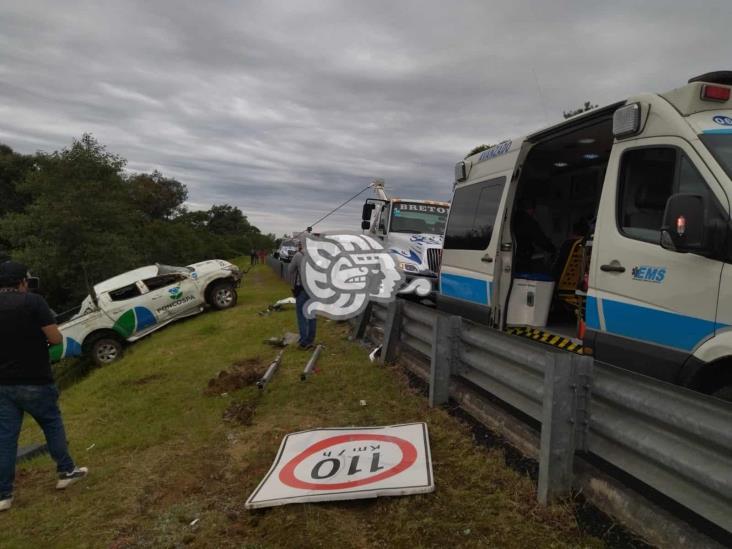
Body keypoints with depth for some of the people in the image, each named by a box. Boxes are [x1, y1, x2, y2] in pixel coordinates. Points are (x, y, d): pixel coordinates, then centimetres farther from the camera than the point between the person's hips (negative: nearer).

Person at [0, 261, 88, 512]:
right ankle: (66, 472, 24)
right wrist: (41, 334, 6)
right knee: (52, 424, 15)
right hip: (34, 382, -4)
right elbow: (56, 338, -15)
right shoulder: (33, 301, -13)